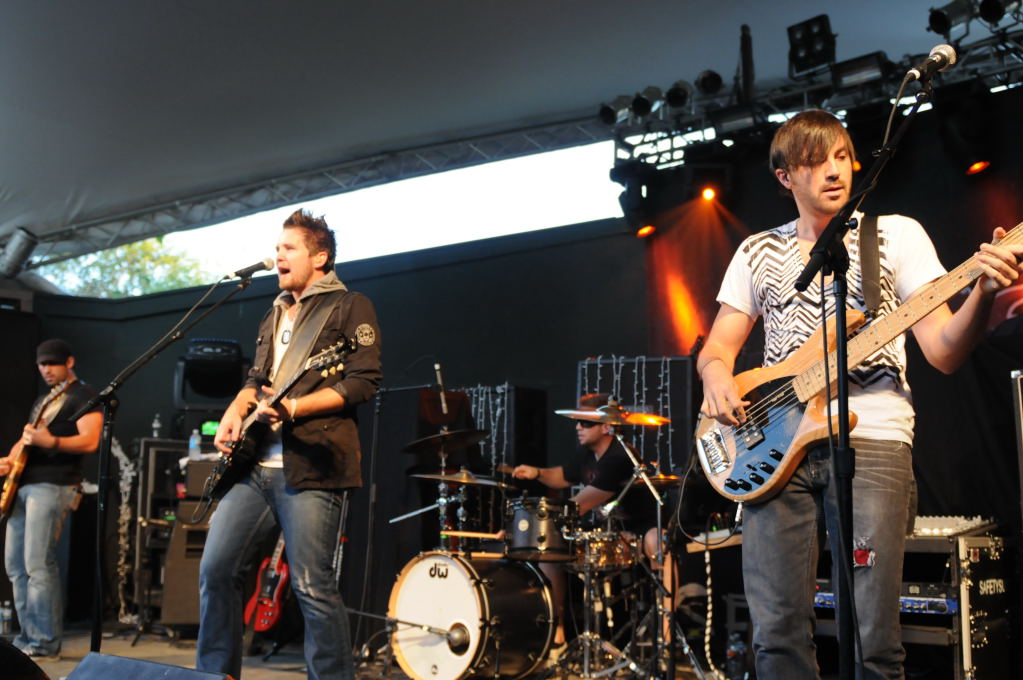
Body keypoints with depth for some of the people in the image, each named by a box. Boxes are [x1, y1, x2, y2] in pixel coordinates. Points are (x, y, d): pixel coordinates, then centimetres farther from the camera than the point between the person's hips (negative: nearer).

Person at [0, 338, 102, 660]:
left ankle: (46, 644, -9)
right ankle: (28, 637, 14)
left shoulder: (84, 395, -3)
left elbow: (90, 442, -15)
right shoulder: (43, 400, 24)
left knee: (38, 565, -13)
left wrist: (50, 442, -30)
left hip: (53, 486, -9)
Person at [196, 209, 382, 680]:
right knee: (216, 569, 3)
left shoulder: (349, 306, 1)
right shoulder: (275, 316, 25)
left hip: (309, 466, -7)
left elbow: (363, 382, -9)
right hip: (254, 464, 7)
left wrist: (293, 407, -18)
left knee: (313, 587, -9)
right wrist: (236, 410, 7)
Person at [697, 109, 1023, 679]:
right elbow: (719, 345, 16)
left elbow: (943, 352, 0)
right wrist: (717, 376, -8)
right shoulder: (757, 253, 17)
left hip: (871, 435, -2)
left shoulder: (896, 234, 8)